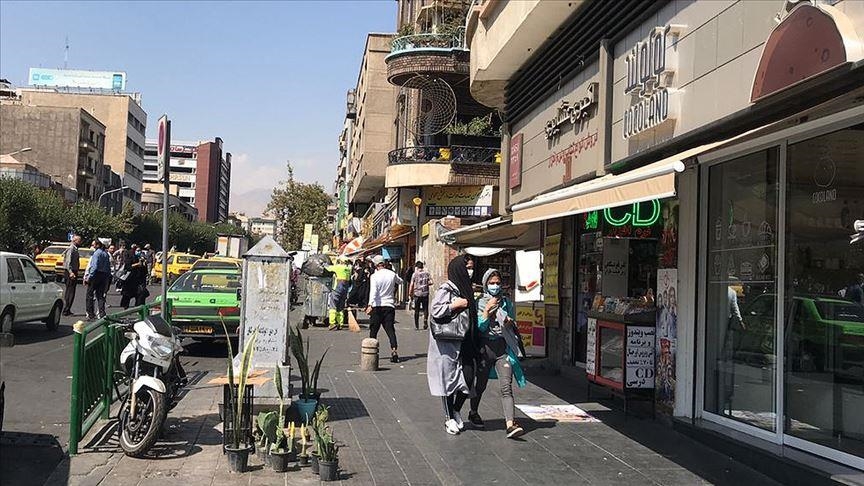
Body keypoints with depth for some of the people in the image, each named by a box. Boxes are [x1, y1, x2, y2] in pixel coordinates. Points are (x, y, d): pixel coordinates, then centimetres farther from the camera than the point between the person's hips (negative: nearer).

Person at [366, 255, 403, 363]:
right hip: (390, 306, 3)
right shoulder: (392, 274, 4)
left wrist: (370, 305, -28)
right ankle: (394, 351, -14)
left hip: (377, 306, -3)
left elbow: (373, 291, -21)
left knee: (373, 331, 11)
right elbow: (400, 281, 26)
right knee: (390, 330, 0)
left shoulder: (374, 276, -8)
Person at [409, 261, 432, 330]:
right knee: (425, 309, 7)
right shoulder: (427, 273, 3)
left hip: (417, 294, -1)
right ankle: (425, 322, -10)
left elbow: (411, 284, -7)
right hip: (425, 293, 1)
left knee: (417, 310, 7)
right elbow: (431, 282, -3)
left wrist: (410, 293, 0)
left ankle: (416, 326, 10)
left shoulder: (415, 274, -2)